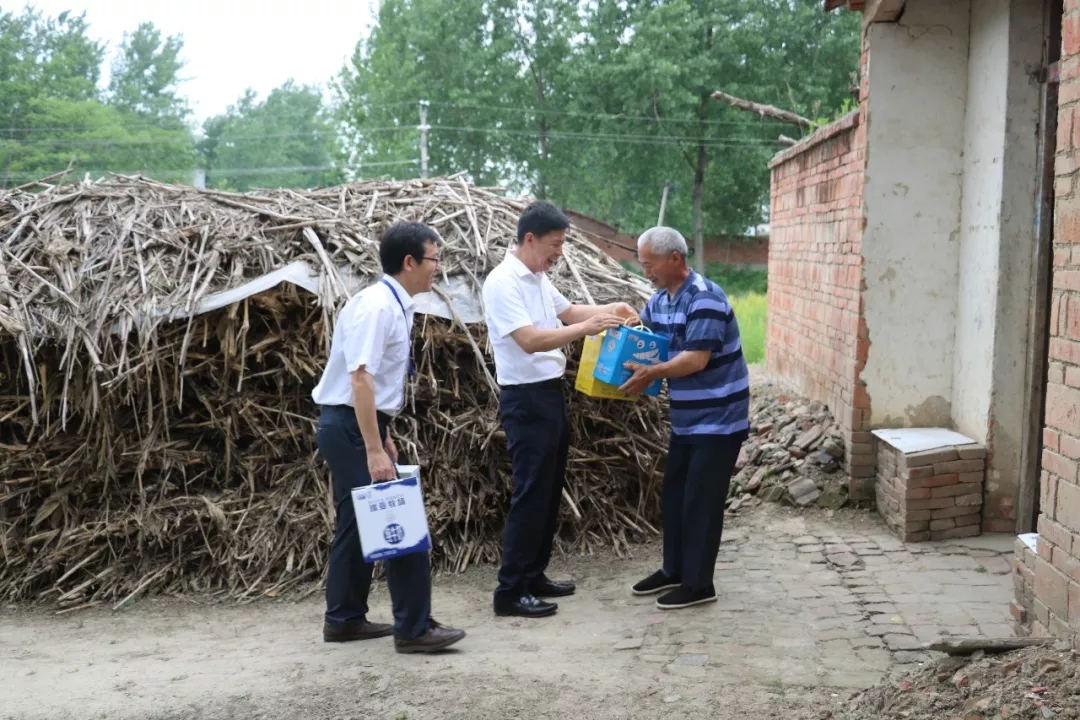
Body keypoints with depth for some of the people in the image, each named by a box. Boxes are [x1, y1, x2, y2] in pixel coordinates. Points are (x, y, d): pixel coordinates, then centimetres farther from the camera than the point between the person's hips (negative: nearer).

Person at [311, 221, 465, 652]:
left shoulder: (395, 306, 10)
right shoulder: (376, 306, -19)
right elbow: (360, 378, -25)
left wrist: (384, 438, 20)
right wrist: (374, 451, -27)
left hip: (361, 426, 10)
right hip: (350, 427, -10)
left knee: (358, 523, 16)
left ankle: (344, 619, 27)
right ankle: (413, 628, -2)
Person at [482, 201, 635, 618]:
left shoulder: (538, 279, 12)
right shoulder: (503, 283, -17)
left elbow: (567, 311, 28)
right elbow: (530, 340, -27)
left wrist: (610, 309, 12)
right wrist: (587, 327, -27)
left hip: (549, 394, 10)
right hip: (525, 400, -10)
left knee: (550, 491, 14)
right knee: (531, 494, -7)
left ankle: (533, 576, 24)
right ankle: (510, 591, 0)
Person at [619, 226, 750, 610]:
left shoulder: (705, 299, -21)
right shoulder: (658, 299, 6)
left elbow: (697, 359, -27)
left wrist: (652, 373, -32)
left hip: (718, 418, -9)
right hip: (686, 417, 9)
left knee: (701, 500, -3)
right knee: (673, 494, 15)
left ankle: (698, 584, 7)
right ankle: (674, 570, 29)